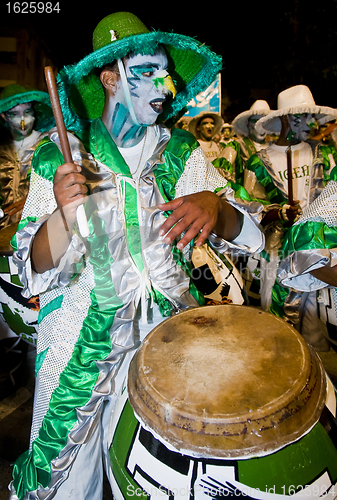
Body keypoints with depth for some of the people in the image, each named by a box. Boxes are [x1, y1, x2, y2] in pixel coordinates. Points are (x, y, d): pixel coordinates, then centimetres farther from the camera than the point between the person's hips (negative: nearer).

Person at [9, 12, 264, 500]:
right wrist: (62, 211, -29)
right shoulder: (60, 155, -7)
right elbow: (39, 271, -10)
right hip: (83, 335, -1)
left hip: (168, 331, 3)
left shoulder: (181, 151, 0)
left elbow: (247, 233, -5)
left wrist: (213, 205, -26)